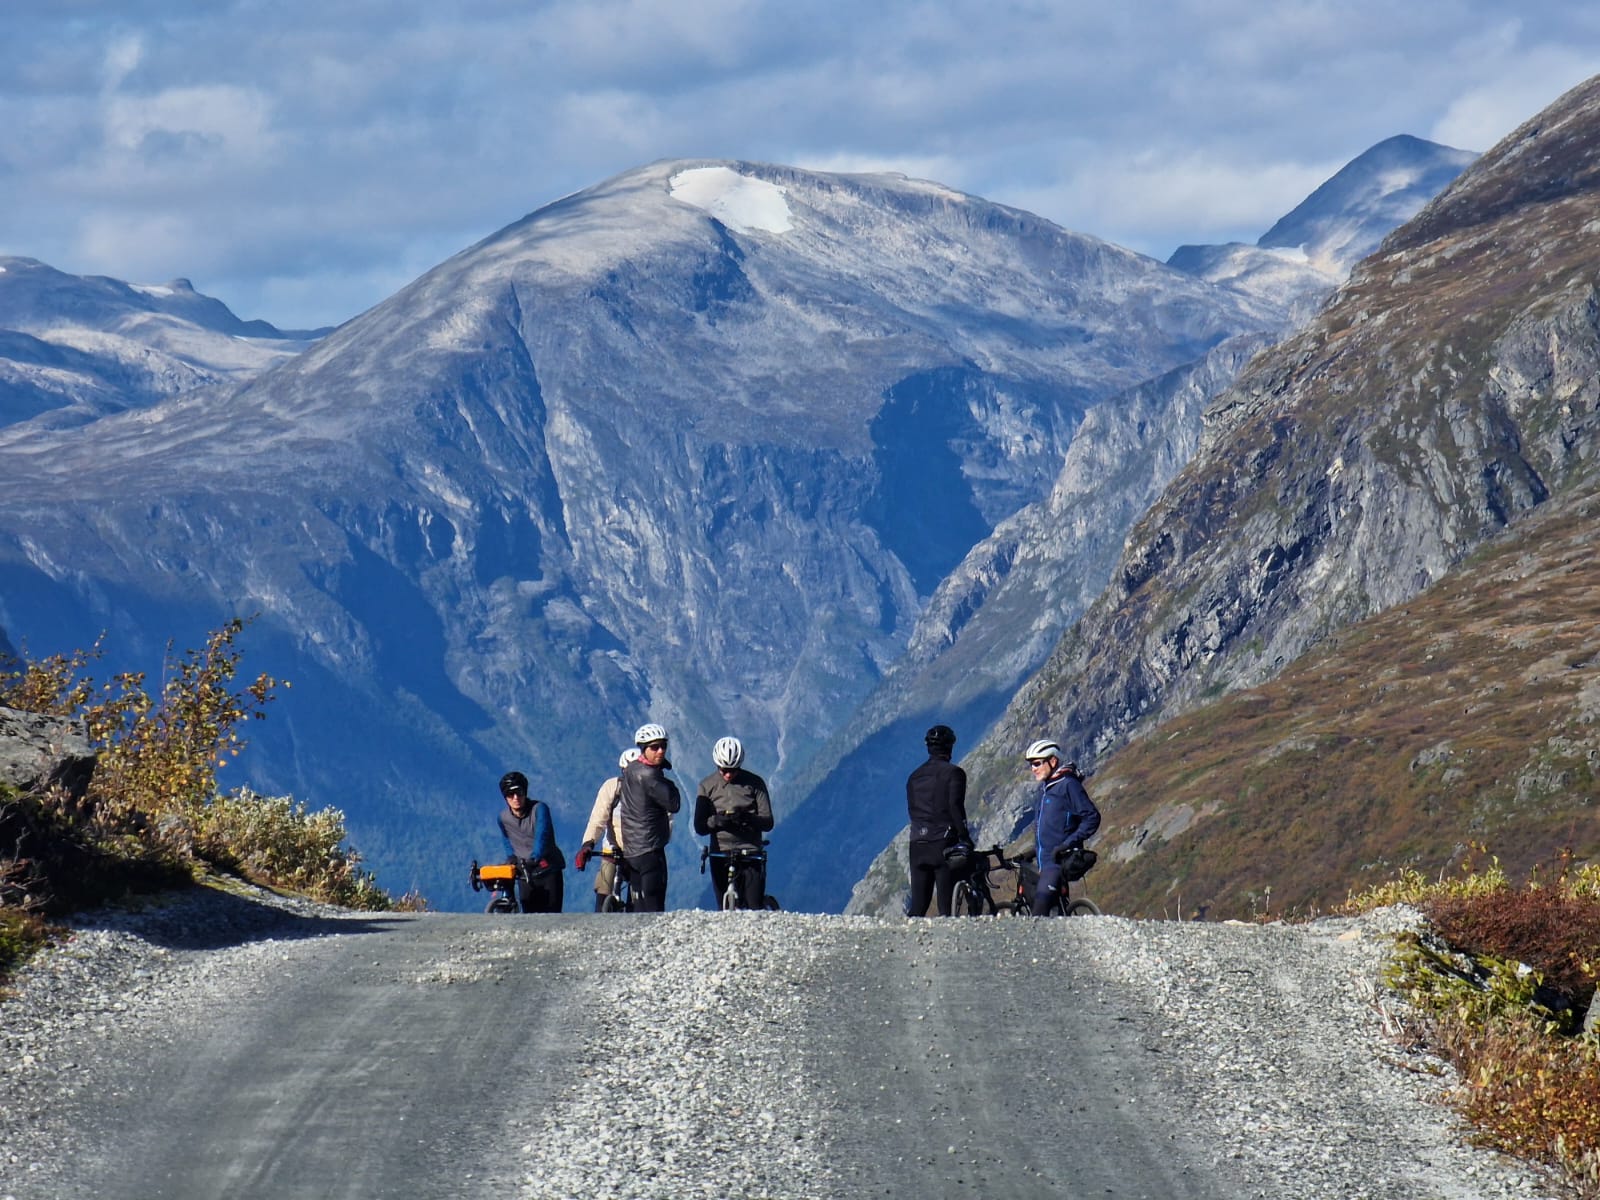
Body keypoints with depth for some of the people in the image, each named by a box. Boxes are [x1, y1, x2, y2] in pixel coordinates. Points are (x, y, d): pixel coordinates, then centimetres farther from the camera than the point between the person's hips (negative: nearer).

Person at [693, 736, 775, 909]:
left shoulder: (754, 783, 2)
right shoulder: (707, 786, 6)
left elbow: (767, 822, -2)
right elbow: (700, 827, 1)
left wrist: (747, 818, -23)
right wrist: (717, 820, -21)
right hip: (720, 854, 1)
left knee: (754, 909, -11)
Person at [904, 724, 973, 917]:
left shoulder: (914, 776, 14)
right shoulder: (953, 772, -4)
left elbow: (912, 810, 16)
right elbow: (955, 806, -13)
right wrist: (965, 837, -9)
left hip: (918, 843, 5)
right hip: (944, 843, -5)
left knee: (918, 903, 6)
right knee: (944, 902, -5)